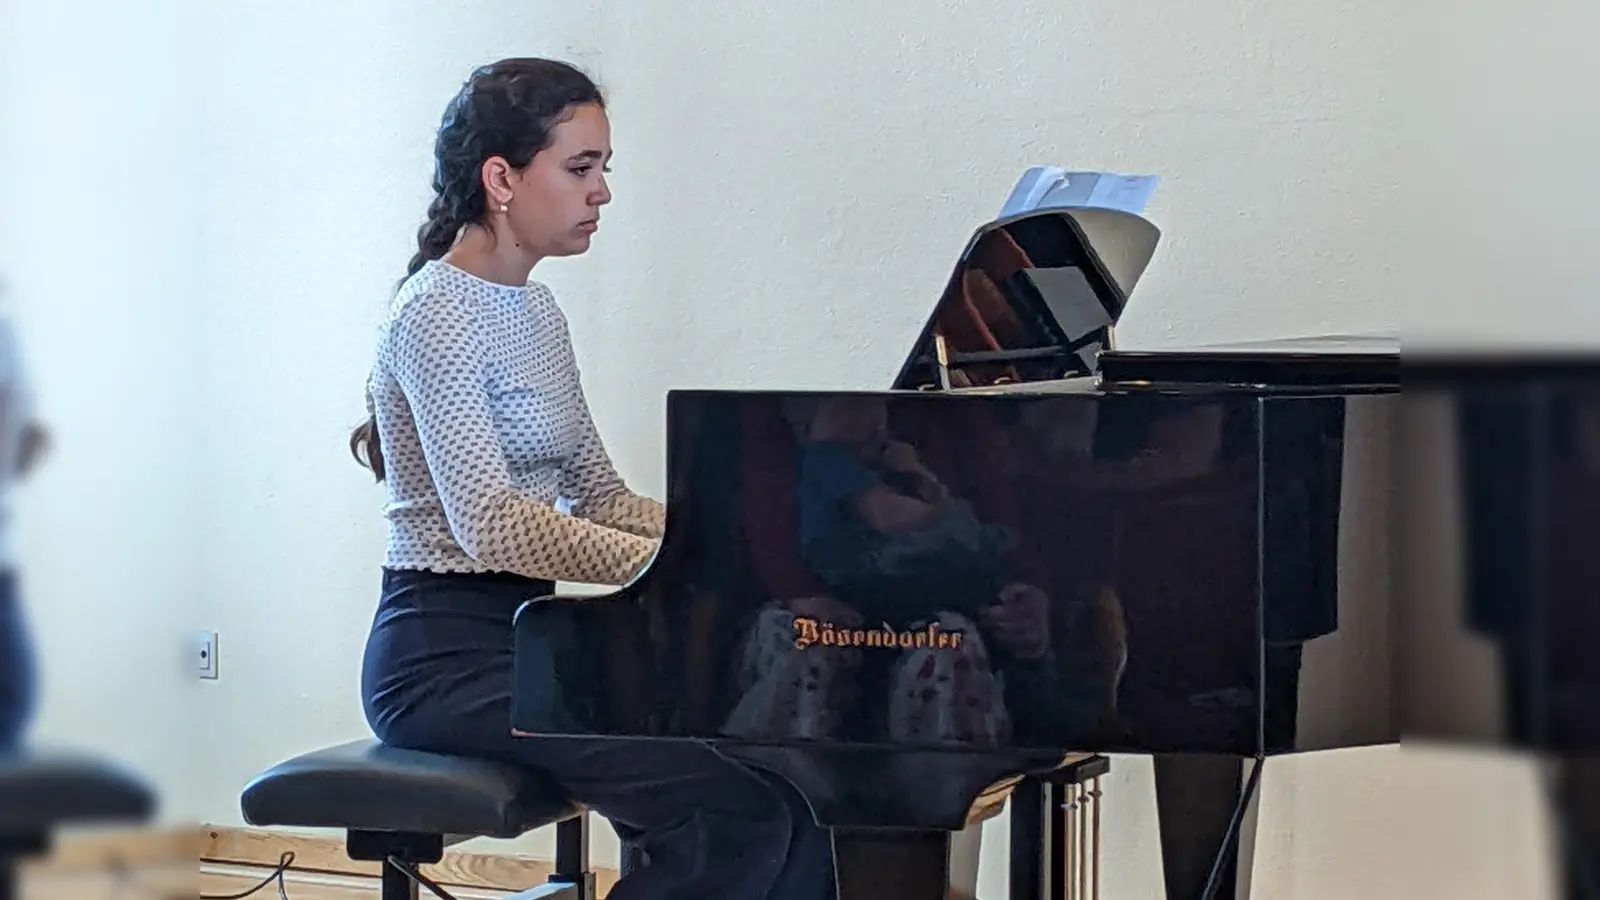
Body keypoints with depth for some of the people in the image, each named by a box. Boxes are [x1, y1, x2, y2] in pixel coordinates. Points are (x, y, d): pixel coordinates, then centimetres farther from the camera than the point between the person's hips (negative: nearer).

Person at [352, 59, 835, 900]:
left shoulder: (538, 315, 15)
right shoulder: (437, 316, -14)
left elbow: (599, 496, 16)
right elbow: (487, 520, -24)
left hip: (530, 635, 9)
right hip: (446, 654, -9)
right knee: (737, 805, -23)